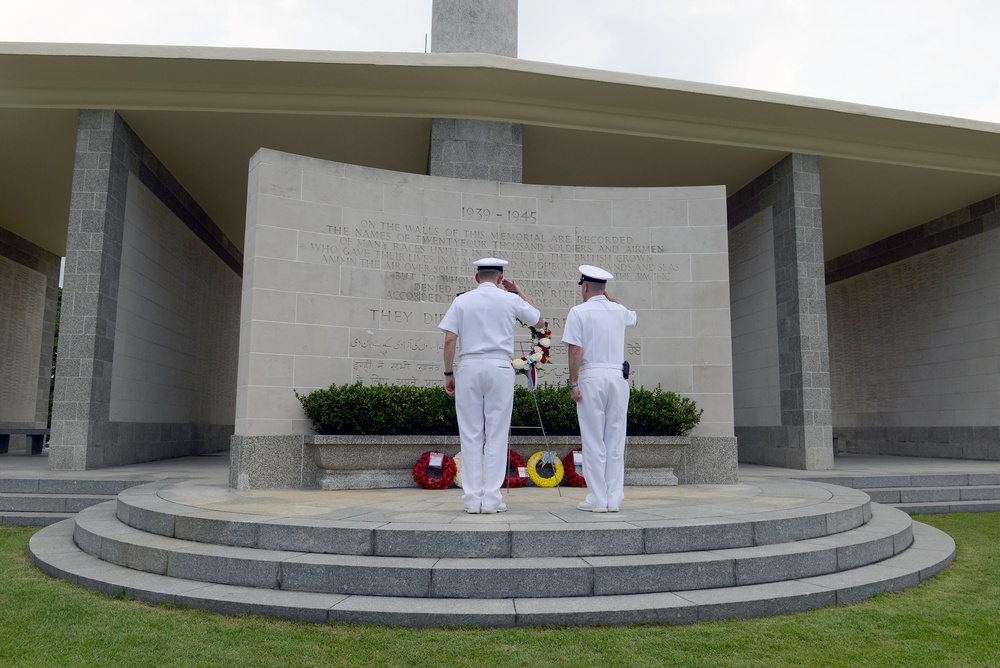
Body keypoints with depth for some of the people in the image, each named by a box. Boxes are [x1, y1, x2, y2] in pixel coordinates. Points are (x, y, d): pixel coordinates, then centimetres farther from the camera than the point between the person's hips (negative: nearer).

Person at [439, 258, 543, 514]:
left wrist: (449, 373, 8)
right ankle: (491, 499, 4)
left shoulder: (462, 301, 6)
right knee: (496, 435, 4)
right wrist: (519, 293, 23)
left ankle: (472, 499, 7)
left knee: (471, 435, 5)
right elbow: (540, 321, 18)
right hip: (499, 367, -1)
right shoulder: (510, 300, 5)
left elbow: (449, 340, 0)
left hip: (469, 367, 1)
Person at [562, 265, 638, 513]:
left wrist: (573, 384, -6)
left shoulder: (579, 312, -3)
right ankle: (614, 499, 11)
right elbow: (632, 317, 37)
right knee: (615, 441, 7)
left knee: (594, 442, 1)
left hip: (592, 378, -4)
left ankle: (597, 500, 3)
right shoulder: (619, 311, 11)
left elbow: (575, 351, -10)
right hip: (618, 377, 4)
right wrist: (609, 297, 33)